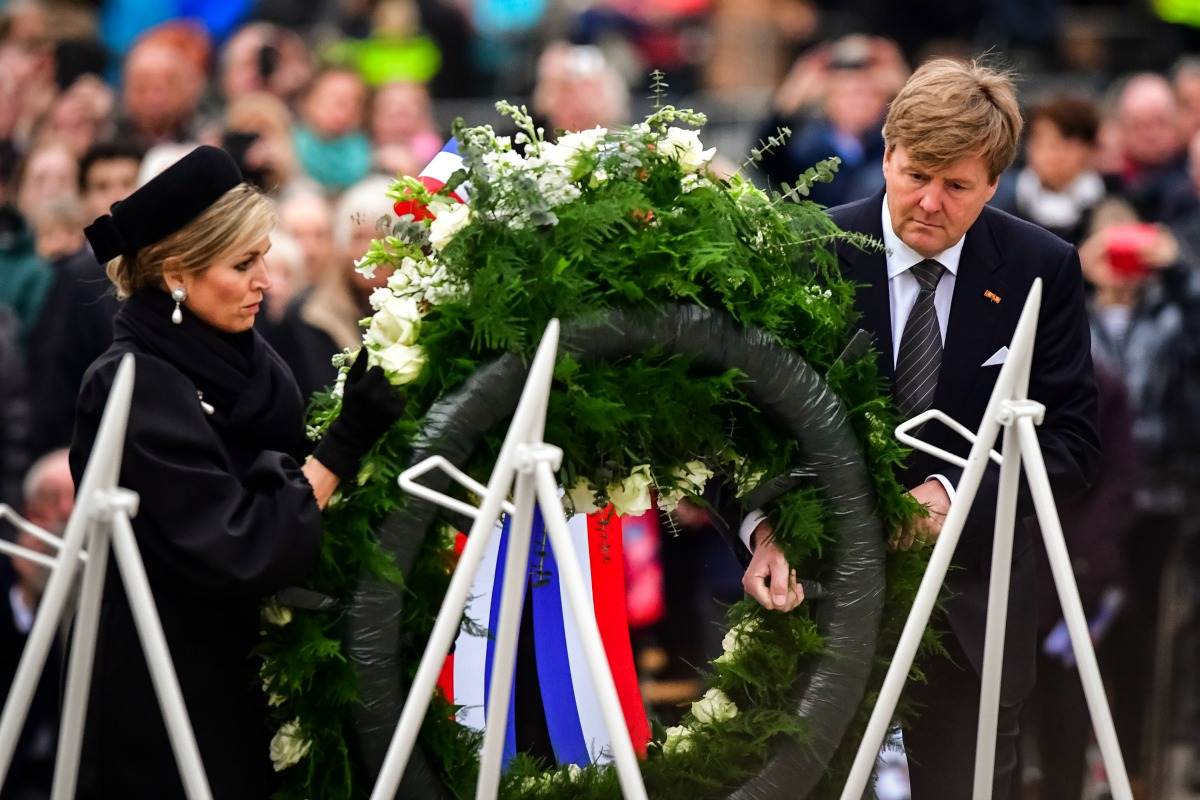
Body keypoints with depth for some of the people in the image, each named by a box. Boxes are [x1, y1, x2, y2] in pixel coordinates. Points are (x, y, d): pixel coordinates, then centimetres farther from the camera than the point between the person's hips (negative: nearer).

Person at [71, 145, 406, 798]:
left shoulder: (241, 354, 5)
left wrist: (360, 419, -5)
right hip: (172, 703, -8)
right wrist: (347, 442, -22)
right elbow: (237, 550, -24)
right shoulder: (136, 389, -19)